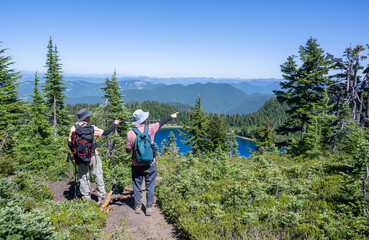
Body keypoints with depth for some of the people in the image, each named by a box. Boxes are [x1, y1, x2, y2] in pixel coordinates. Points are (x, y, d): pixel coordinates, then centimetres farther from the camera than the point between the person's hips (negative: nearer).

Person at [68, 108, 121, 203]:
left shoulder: (73, 128, -4)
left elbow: (70, 143, -2)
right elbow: (105, 132, -8)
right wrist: (115, 124, 5)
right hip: (92, 157, -2)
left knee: (83, 178, 11)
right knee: (98, 176, 12)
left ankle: (86, 199, 17)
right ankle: (102, 197, 20)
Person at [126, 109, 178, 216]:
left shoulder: (130, 133, -11)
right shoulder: (150, 129, -10)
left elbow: (128, 149, -5)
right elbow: (161, 122, 8)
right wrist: (171, 116, 24)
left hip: (137, 165, 0)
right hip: (150, 164, 0)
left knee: (137, 185, 16)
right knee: (150, 186, 11)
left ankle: (137, 206, 27)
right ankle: (149, 207, 18)